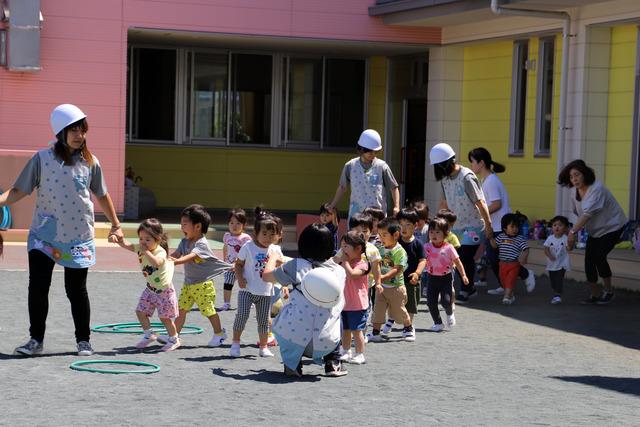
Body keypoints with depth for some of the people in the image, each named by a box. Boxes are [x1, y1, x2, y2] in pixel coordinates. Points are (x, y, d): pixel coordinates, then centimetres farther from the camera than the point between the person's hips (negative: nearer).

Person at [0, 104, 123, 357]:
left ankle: (83, 340, 18)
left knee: (77, 290, 6)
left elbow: (102, 195, 14)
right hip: (43, 236, 0)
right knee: (37, 287, -1)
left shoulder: (90, 162, 1)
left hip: (78, 238, 0)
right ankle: (36, 339, 11)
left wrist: (115, 225, 18)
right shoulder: (42, 159, -3)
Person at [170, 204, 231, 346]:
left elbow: (191, 257, -37)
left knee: (209, 310, 4)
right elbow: (175, 254, -1)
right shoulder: (184, 242, 5)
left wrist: (176, 261, -51)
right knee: (181, 309, 4)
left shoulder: (201, 244, -22)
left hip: (202, 284, -7)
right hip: (188, 283, 7)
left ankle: (219, 333, 24)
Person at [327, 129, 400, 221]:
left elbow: (394, 188, 5)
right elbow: (342, 187, 17)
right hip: (356, 215, 1)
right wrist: (332, 206, 19)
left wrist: (396, 207, -8)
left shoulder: (382, 166, 0)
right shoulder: (350, 166, 5)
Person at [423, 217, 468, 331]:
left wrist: (463, 275, -4)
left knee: (446, 301, -13)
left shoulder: (448, 247, -9)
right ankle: (438, 323, 17)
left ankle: (450, 314, 22)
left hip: (446, 278, -3)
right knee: (431, 302, -1)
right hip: (432, 278, 3)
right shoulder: (427, 247, -3)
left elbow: (457, 262, -1)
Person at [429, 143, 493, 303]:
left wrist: (488, 226, -18)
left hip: (473, 225, -7)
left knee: (466, 257, -9)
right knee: (457, 257, 5)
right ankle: (470, 287, 21)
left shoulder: (466, 177, -20)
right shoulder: (446, 178, 4)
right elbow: (444, 202, 16)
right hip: (457, 225, 7)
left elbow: (480, 203, -19)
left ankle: (465, 292, 2)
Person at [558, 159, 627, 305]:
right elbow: (579, 213, 5)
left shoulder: (596, 188, -28)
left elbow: (587, 213, -34)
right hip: (594, 231, 7)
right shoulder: (574, 191, -4)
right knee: (589, 260, -4)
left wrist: (573, 231, -37)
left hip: (612, 226, -7)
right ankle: (595, 295, 12)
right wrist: (574, 232, -3)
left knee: (599, 256, -20)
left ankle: (608, 291, 1)